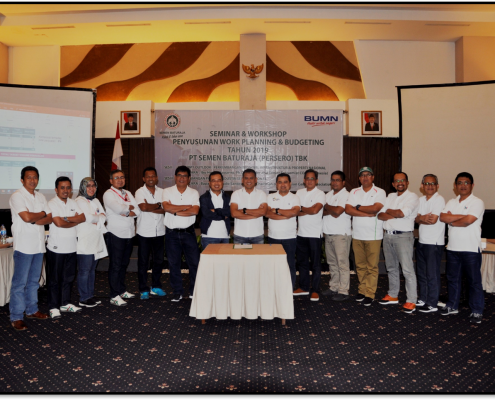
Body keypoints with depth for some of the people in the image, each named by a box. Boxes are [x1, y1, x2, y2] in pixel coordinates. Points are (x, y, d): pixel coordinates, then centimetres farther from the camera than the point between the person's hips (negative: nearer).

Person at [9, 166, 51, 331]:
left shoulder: (41, 197, 13)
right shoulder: (17, 196, -8)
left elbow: (49, 218, 5)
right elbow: (27, 217, -21)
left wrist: (34, 220, -13)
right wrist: (42, 214, -4)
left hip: (39, 245, 7)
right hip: (24, 245, -7)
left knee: (34, 280, 16)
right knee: (20, 283, -2)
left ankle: (32, 310, 27)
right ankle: (16, 317, 6)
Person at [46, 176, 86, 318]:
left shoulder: (73, 203, 11)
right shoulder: (52, 204, -9)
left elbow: (83, 217, -1)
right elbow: (58, 223, -20)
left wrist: (67, 218, -15)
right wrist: (75, 221, -6)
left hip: (71, 247, 6)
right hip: (56, 248, -6)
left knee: (68, 277, 14)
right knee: (54, 279, 4)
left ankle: (65, 303, 27)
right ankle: (53, 307, 15)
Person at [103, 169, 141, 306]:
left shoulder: (128, 194, 14)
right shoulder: (108, 194, -6)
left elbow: (138, 211, 6)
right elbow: (118, 208, -23)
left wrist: (127, 213, -11)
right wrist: (129, 208, -5)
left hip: (129, 234, 6)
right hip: (115, 234, -6)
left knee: (124, 264, 15)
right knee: (115, 265, -1)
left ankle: (122, 291, 28)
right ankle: (114, 296, 6)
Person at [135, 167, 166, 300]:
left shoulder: (162, 192, 6)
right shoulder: (140, 192, -4)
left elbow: (166, 209, -6)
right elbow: (143, 207, -21)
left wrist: (150, 208, -16)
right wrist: (158, 205, -9)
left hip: (159, 232, 3)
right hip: (144, 232, -3)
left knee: (158, 260, 12)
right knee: (143, 262, 5)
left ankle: (156, 287, 27)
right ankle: (144, 290, 16)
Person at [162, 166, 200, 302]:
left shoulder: (194, 193, 3)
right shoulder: (168, 191, 3)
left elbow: (195, 211, -12)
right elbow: (166, 207, -15)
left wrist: (175, 211, -12)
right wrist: (187, 206, -12)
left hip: (188, 232, 0)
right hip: (172, 233, 0)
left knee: (194, 262, 3)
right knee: (174, 263, 8)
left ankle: (194, 291, 19)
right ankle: (177, 292, 21)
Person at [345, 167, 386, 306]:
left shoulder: (379, 192, 0)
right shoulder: (354, 192, 10)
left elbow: (375, 208, -17)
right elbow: (348, 209, -4)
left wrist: (358, 207, -5)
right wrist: (367, 214, -12)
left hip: (373, 236, -4)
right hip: (357, 235, 4)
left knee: (372, 266, 0)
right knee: (360, 265, 10)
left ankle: (369, 294, 6)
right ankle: (362, 290, 22)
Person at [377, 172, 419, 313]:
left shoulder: (412, 197, -3)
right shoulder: (390, 197, 16)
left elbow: (402, 213, -19)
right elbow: (380, 215, 5)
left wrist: (389, 211, -1)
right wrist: (395, 215, -11)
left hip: (403, 236, -7)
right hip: (388, 235, 7)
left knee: (407, 269, -7)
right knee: (391, 268, 15)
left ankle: (411, 301, -1)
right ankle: (393, 295, 27)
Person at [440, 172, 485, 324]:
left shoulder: (477, 202, -7)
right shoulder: (452, 202, 10)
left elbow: (467, 221, -20)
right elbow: (442, 217, -5)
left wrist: (451, 221, -4)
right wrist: (462, 216, -13)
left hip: (471, 249, -6)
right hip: (453, 248, 6)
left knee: (474, 281, 3)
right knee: (452, 278, 14)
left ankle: (477, 311, 14)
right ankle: (452, 306, 27)